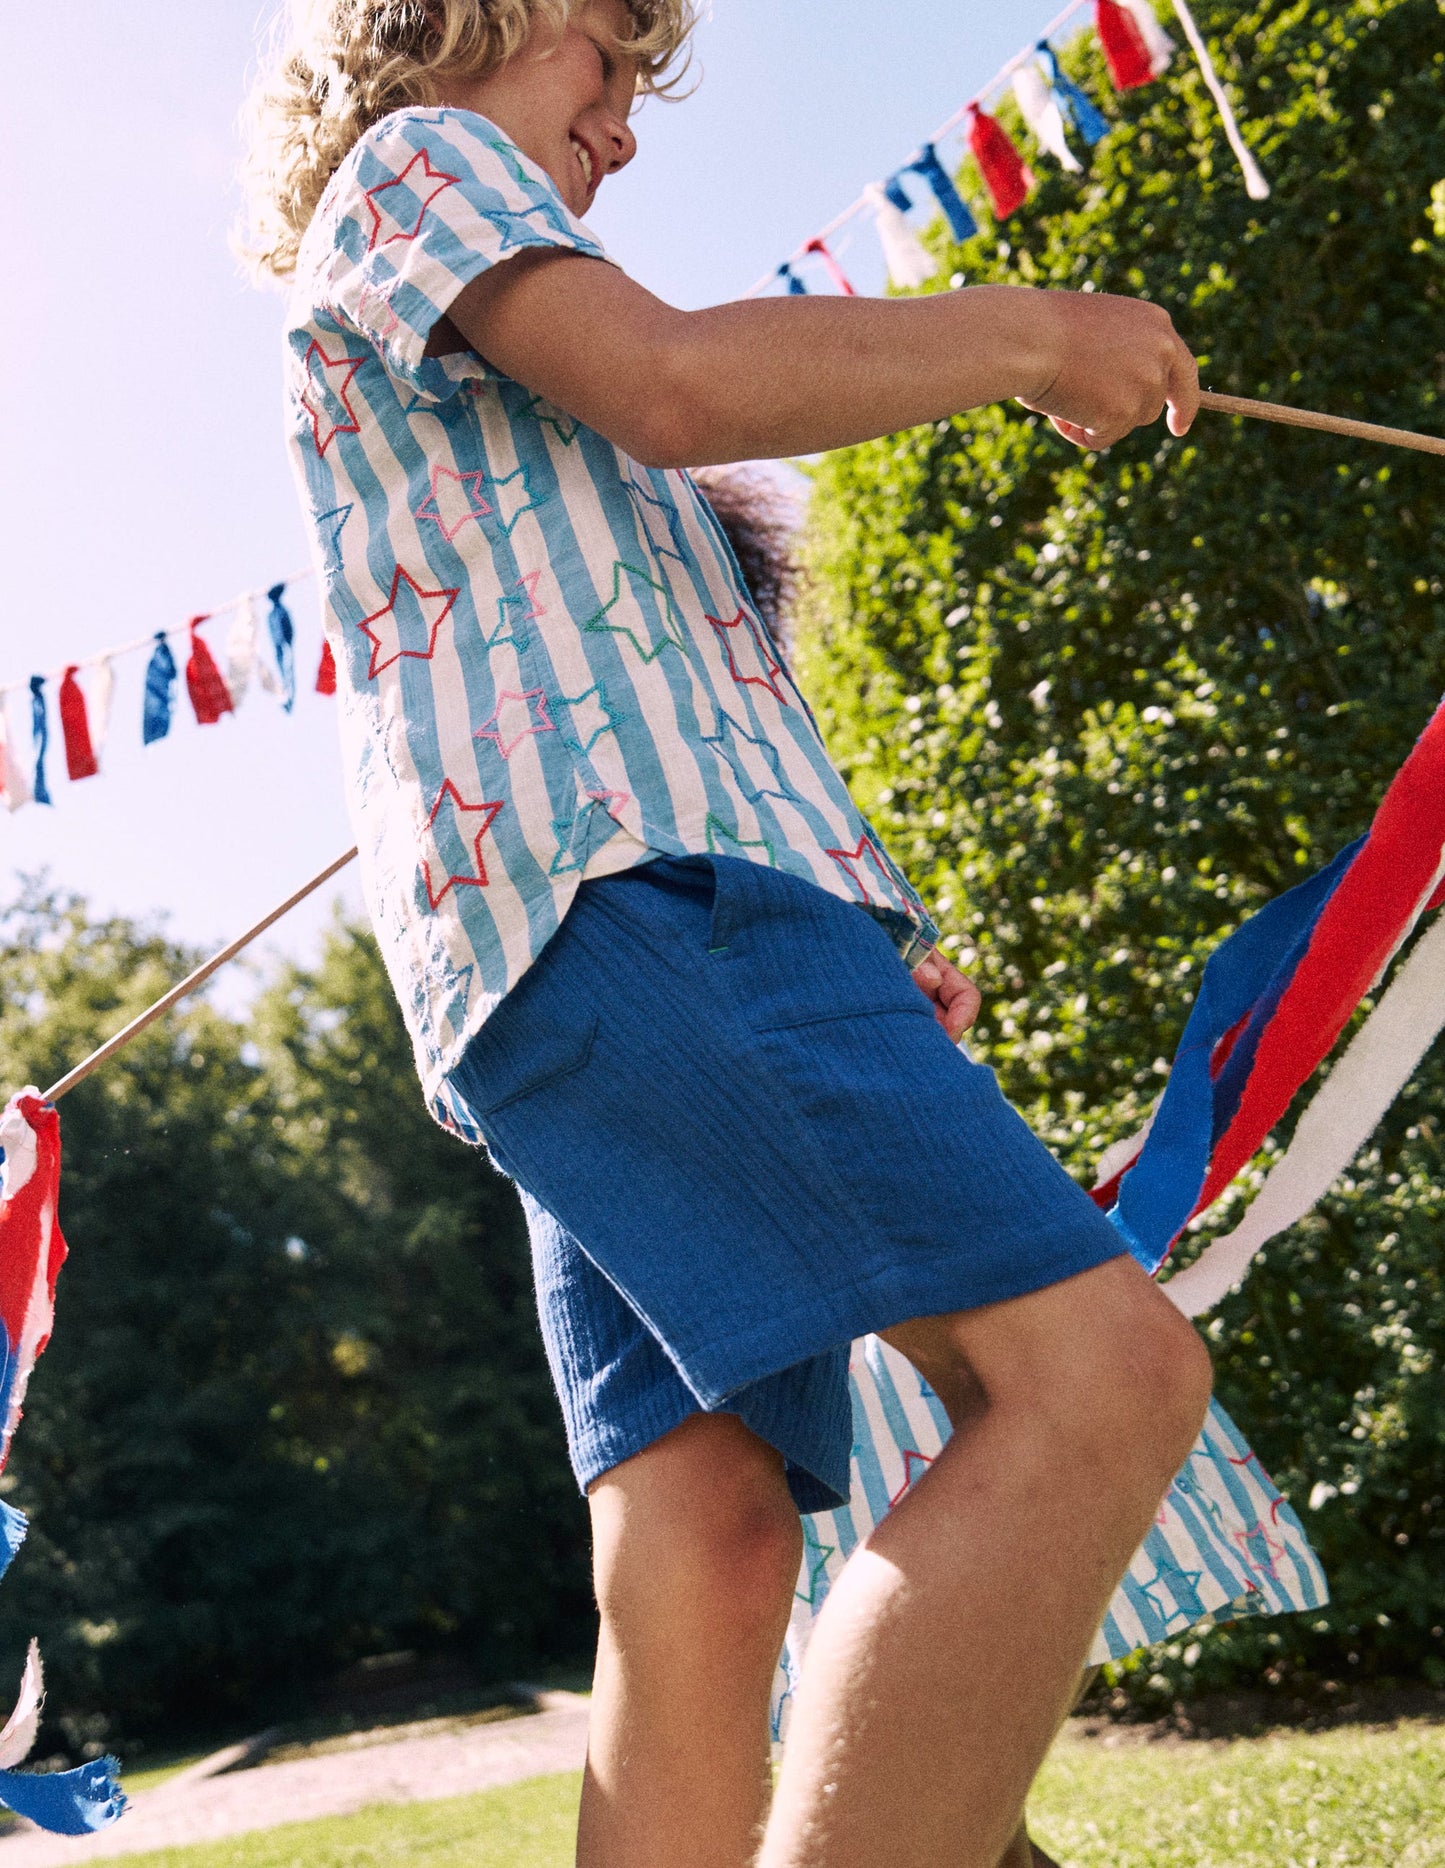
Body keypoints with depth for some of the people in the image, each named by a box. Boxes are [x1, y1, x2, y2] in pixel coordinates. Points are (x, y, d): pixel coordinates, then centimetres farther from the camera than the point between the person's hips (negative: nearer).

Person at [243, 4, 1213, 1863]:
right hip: (616, 874, -10)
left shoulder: (485, 428, 40)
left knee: (703, 1543, -2)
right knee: (1097, 1372, -23)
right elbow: (677, 381, -7)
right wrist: (1038, 332, 5)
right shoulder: (417, 154, 13)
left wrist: (846, 950, 22)